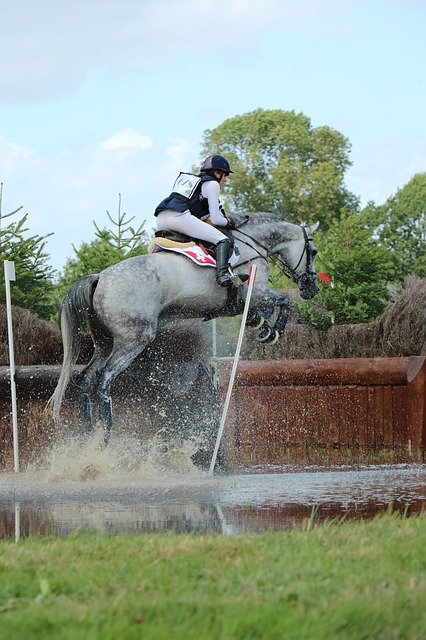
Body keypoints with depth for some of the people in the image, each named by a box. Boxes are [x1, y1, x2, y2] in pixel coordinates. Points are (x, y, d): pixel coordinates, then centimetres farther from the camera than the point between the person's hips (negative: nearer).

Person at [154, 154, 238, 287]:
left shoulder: (190, 179, 35)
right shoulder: (212, 184, 12)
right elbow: (215, 219, 5)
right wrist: (227, 222, 25)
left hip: (160, 219, 8)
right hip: (180, 217, -8)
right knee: (223, 240, -10)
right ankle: (222, 273, -32)